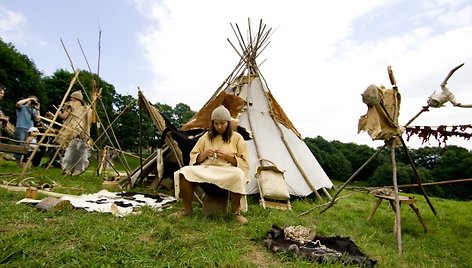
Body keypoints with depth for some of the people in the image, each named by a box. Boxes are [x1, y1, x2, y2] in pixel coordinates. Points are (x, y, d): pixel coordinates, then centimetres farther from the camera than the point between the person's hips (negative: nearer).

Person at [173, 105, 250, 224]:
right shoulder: (206, 136, 13)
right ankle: (187, 209, -5)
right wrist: (204, 154, -8)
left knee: (238, 175, -38)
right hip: (206, 169, 3)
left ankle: (236, 211, -14)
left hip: (227, 171, -2)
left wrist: (228, 157, -13)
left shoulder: (237, 137, 6)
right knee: (185, 172, -25)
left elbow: (243, 162, 3)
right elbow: (193, 157, 13)